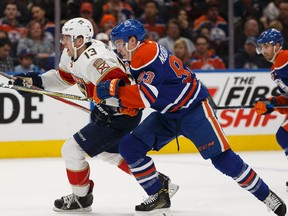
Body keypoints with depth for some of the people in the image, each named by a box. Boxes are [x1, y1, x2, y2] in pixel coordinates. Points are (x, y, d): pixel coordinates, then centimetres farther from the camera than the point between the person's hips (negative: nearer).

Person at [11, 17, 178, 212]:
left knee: (72, 149, -8)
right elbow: (63, 78, 19)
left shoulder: (94, 59, -28)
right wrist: (35, 81, 8)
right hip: (108, 111, 11)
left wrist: (105, 108, -36)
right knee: (109, 152, 28)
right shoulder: (72, 54, 4)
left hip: (122, 115, -11)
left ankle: (81, 198, 10)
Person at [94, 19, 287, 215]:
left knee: (221, 157, -14)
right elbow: (137, 94, 13)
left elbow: (148, 96, -30)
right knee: (129, 146, -3)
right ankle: (159, 196, 5)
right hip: (167, 114, 9)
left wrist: (115, 90, -30)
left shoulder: (150, 53, -22)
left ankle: (265, 195, -2)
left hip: (194, 109, -9)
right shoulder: (136, 59, 8)